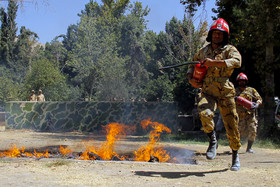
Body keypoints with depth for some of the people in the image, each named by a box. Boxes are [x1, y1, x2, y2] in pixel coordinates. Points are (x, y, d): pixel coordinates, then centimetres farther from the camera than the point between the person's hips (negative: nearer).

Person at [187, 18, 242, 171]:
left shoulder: (229, 49, 4)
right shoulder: (203, 51, 16)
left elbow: (237, 61, -18)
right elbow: (191, 66, 28)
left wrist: (213, 62, -24)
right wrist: (191, 79, 7)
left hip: (225, 93, -1)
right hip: (208, 92, 2)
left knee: (231, 125, 2)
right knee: (205, 113, -29)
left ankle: (235, 155, 23)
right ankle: (212, 141, -3)